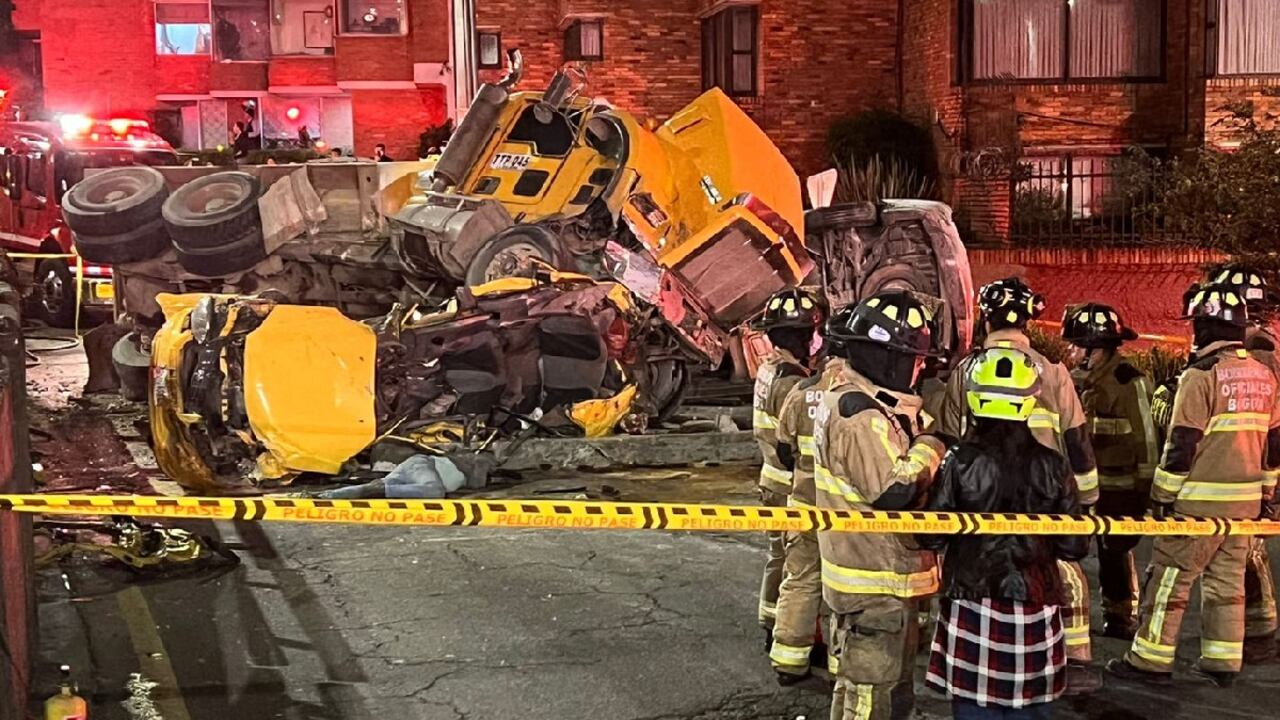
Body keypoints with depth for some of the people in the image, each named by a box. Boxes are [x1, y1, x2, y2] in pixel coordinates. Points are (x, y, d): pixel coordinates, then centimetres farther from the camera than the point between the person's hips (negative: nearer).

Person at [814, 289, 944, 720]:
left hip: (888, 575, 11)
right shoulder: (858, 414, -23)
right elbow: (896, 494, -27)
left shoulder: (867, 403, 11)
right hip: (873, 582, -11)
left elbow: (897, 472, 11)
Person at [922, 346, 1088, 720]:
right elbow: (1074, 547, -1)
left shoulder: (960, 462, -10)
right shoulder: (1051, 466, -4)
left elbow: (931, 538, -8)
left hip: (972, 608, -2)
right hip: (1033, 609, 2)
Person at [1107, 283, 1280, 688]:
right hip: (1245, 501, 7)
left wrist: (1163, 495, -7)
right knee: (1227, 579, 13)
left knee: (1170, 577, 1)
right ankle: (1222, 663, 17)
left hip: (1201, 500, -7)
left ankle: (1151, 659, 5)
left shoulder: (1202, 374, -14)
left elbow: (1182, 443, -15)